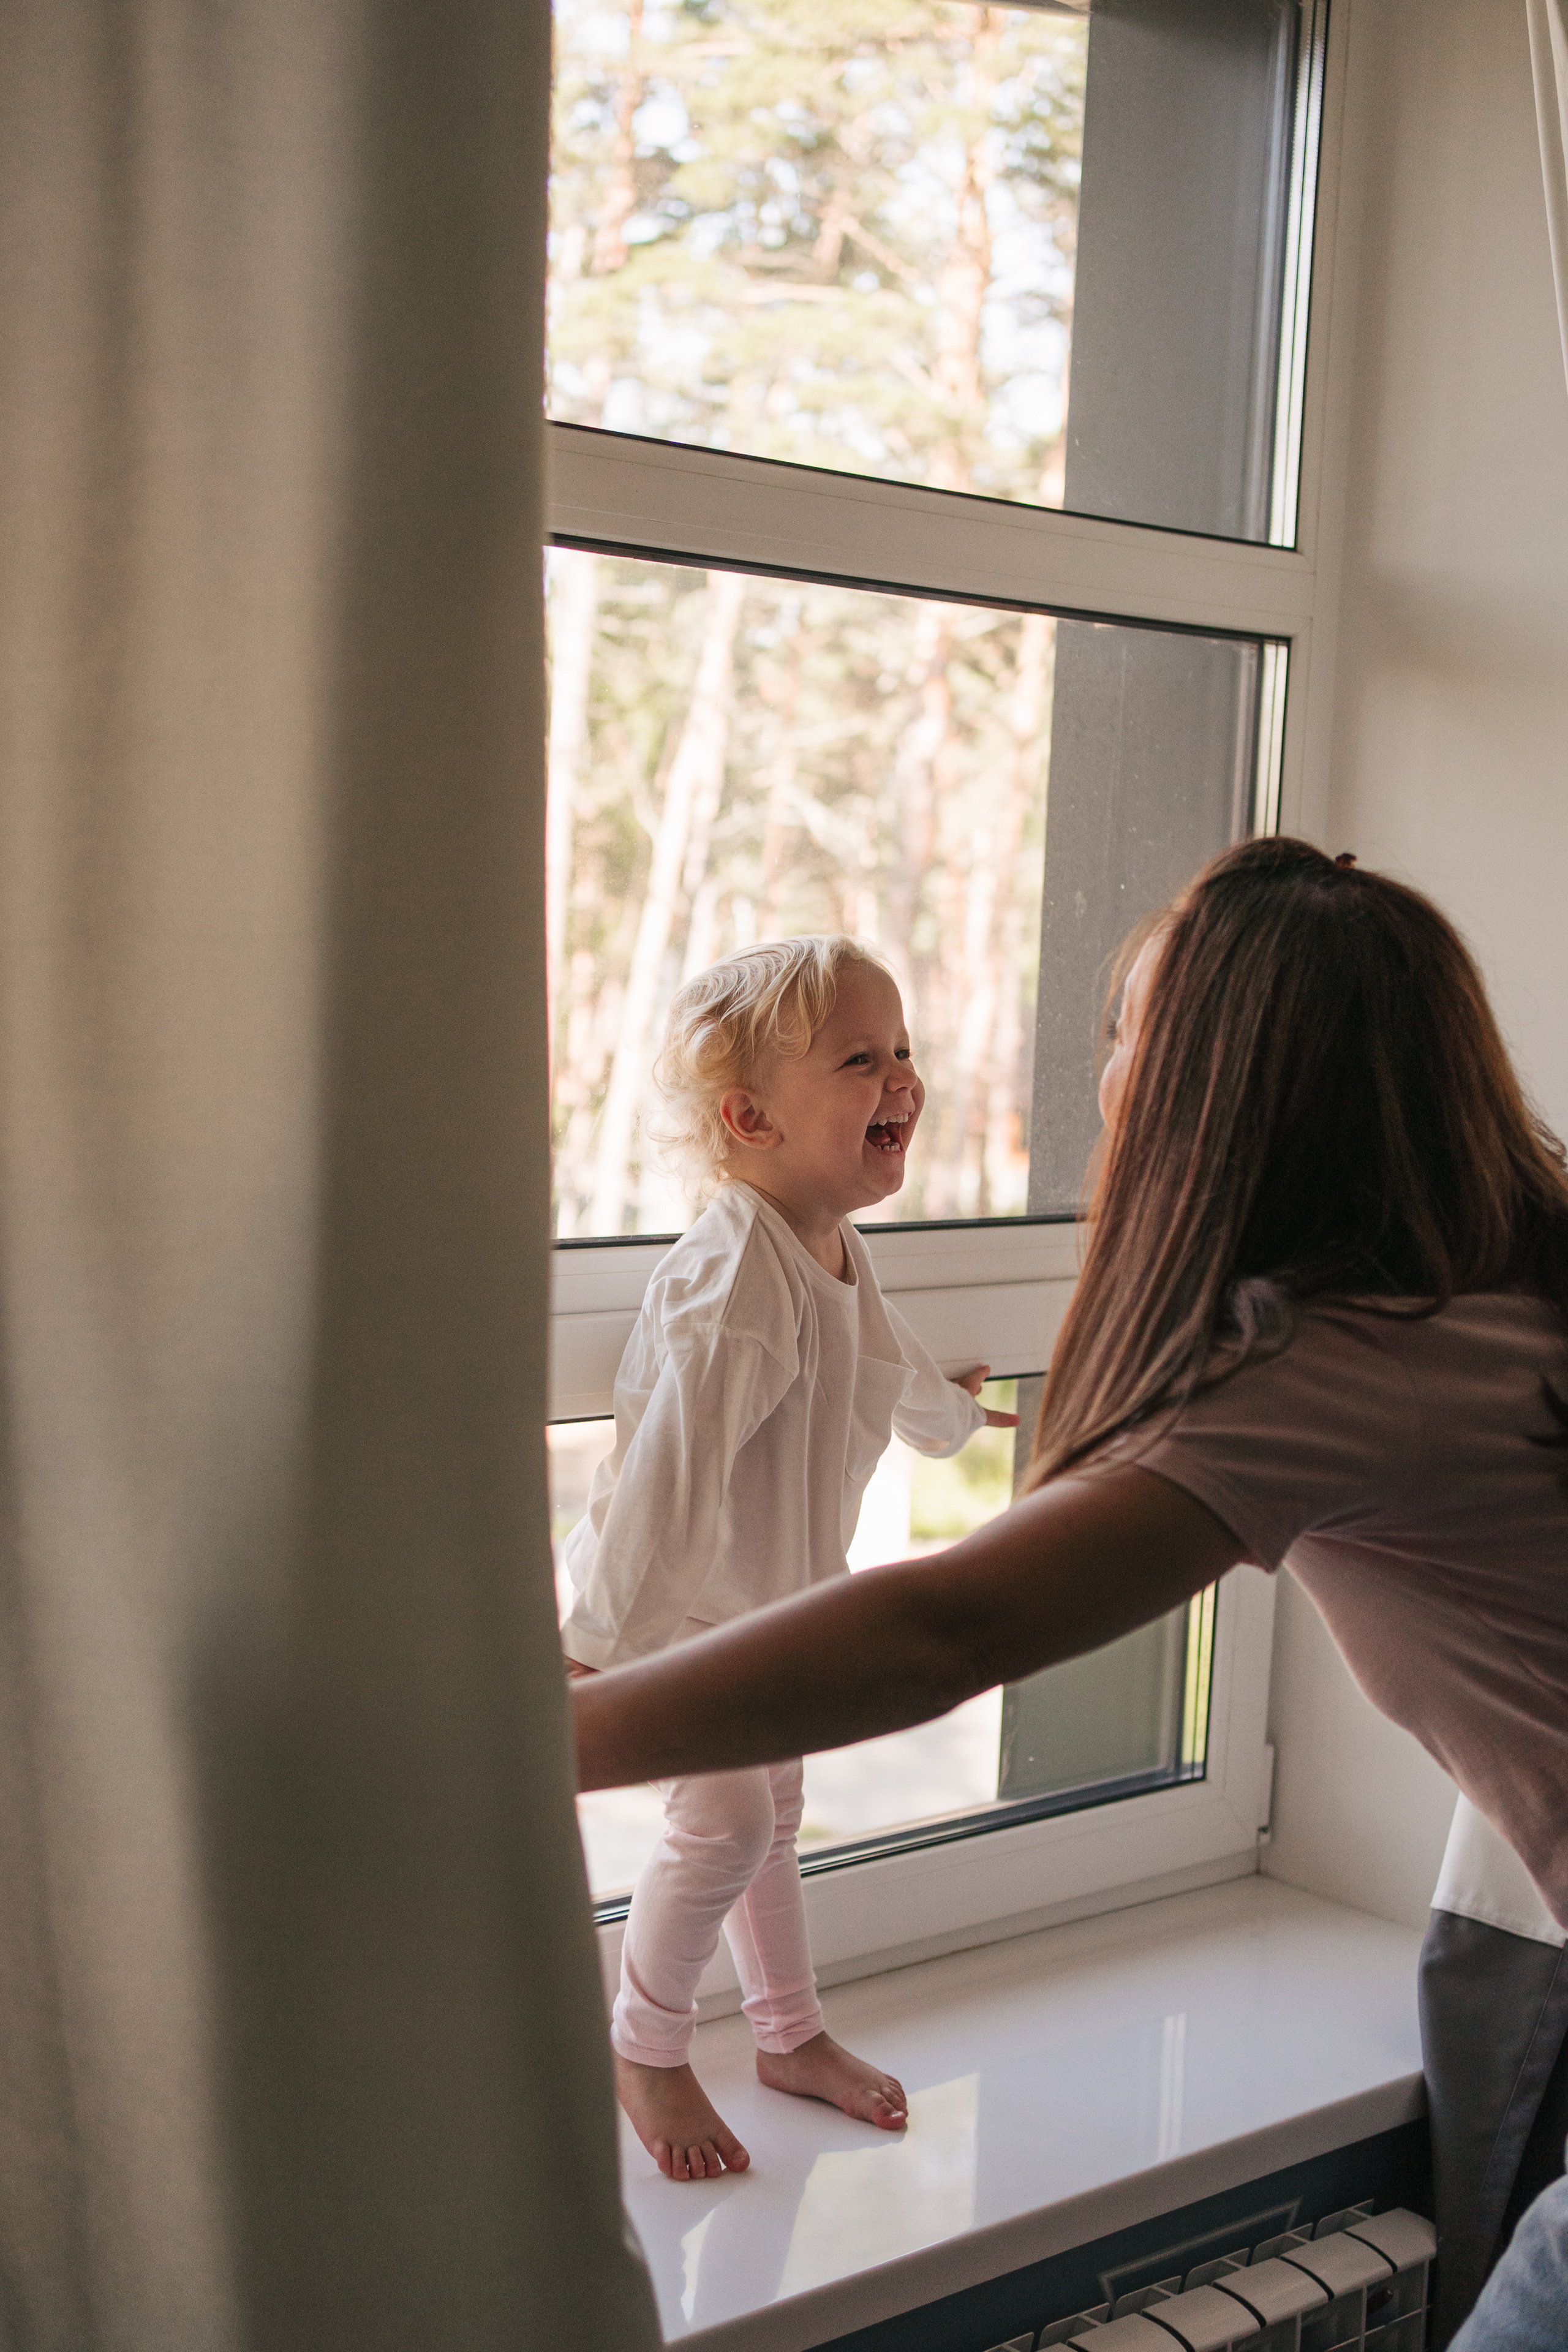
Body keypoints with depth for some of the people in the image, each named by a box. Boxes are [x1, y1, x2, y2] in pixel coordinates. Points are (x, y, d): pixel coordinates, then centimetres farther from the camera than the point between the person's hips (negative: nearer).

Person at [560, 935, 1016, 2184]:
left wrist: (947, 1412, 41)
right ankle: (646, 2049, 13)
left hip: (775, 1596, 9)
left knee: (771, 1812, 18)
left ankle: (792, 2035, 35)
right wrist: (603, 1638, -35)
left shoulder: (838, 1253, -1)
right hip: (678, 1606, -9)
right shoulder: (734, 1276, -33)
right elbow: (671, 1468, -35)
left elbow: (887, 1360, 22)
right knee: (724, 1821, -10)